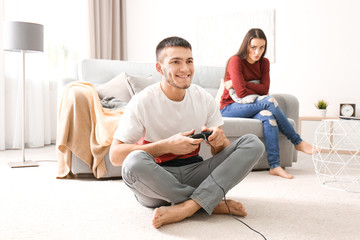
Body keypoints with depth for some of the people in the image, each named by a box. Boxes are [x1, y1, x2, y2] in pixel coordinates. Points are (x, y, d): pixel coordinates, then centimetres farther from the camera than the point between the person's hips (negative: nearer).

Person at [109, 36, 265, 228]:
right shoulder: (142, 102, -10)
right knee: (134, 162, -38)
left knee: (253, 144, -13)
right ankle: (213, 203, -19)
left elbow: (221, 152, 6)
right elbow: (115, 155, -16)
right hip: (156, 179, -3)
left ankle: (187, 207, -26)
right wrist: (167, 145, -24)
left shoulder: (203, 98, 2)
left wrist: (219, 141, -19)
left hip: (194, 172, 4)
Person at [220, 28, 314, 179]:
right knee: (269, 101, -29)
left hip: (250, 108, 5)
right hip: (230, 109, -5)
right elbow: (241, 93, -19)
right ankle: (297, 142, -17)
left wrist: (237, 83, -14)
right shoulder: (236, 61, -10)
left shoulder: (264, 63, 8)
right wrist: (261, 98, -9)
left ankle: (274, 166, -36)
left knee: (268, 116, -32)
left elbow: (265, 89, -7)